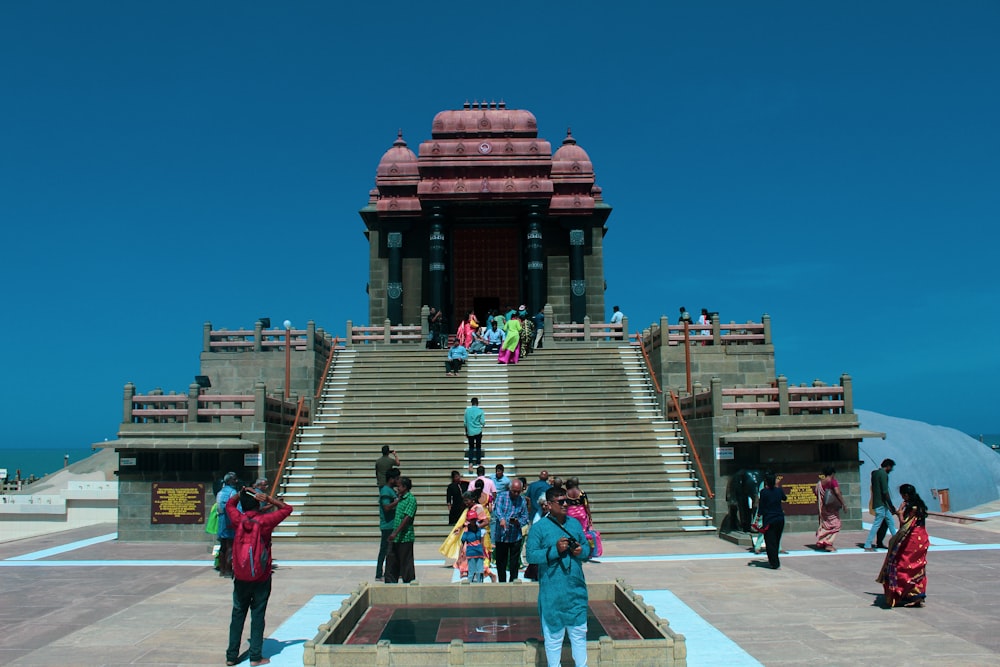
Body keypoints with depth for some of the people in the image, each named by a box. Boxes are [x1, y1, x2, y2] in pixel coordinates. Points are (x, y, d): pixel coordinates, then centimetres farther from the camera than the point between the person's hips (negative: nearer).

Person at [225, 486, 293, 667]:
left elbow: (229, 503, 18)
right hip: (261, 578, -2)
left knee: (237, 615, 12)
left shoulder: (238, 520, -4)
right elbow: (286, 508, 1)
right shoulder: (265, 520, -12)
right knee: (257, 615, 4)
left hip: (241, 578, 3)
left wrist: (242, 493, 9)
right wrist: (269, 498, -5)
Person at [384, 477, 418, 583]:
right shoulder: (401, 498, 14)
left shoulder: (411, 499, -14)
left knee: (406, 563, 1)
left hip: (405, 537, -9)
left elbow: (407, 518, -22)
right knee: (391, 561, 11)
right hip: (396, 537, 9)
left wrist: (395, 533, -24)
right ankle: (390, 583, 20)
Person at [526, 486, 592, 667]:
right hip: (552, 592, -4)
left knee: (579, 631, 14)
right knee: (554, 634, 6)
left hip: (577, 589, 5)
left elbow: (587, 547, 17)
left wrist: (581, 550, -6)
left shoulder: (575, 523, 9)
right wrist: (555, 549, -20)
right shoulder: (538, 528, -7)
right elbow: (531, 555, -12)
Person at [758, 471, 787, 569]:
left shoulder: (764, 492, -11)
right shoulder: (779, 490, -1)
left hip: (768, 520, -4)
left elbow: (761, 506, -11)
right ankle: (775, 560, 29)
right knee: (776, 541, 17)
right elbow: (784, 498, 21)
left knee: (770, 542, 2)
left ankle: (774, 563, -3)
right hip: (780, 519, 4)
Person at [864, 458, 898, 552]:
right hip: (881, 504, -10)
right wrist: (892, 506, -13)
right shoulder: (883, 474, -15)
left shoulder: (875, 473, 13)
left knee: (890, 521, 15)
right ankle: (867, 545, -2)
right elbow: (885, 492, -20)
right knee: (877, 524, -5)